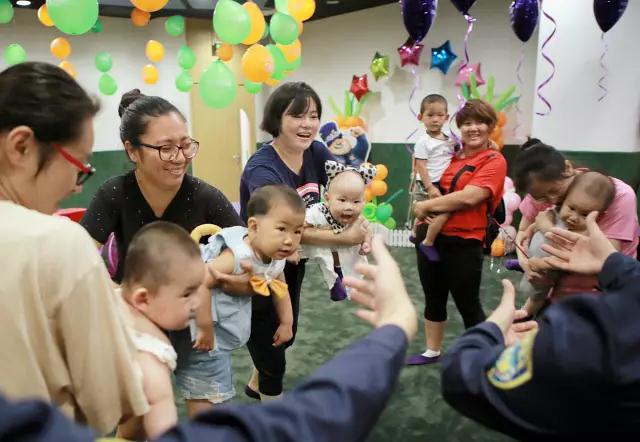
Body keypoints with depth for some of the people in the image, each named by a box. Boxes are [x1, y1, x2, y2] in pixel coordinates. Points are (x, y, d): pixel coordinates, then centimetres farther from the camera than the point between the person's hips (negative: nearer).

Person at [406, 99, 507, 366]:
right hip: (431, 236, 6)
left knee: (468, 305, 6)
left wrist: (426, 206, -14)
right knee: (433, 299, 18)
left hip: (464, 243, -6)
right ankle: (432, 352, 37)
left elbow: (469, 197, -22)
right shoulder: (452, 156, 8)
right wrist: (424, 211, -1)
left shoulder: (494, 161, -9)